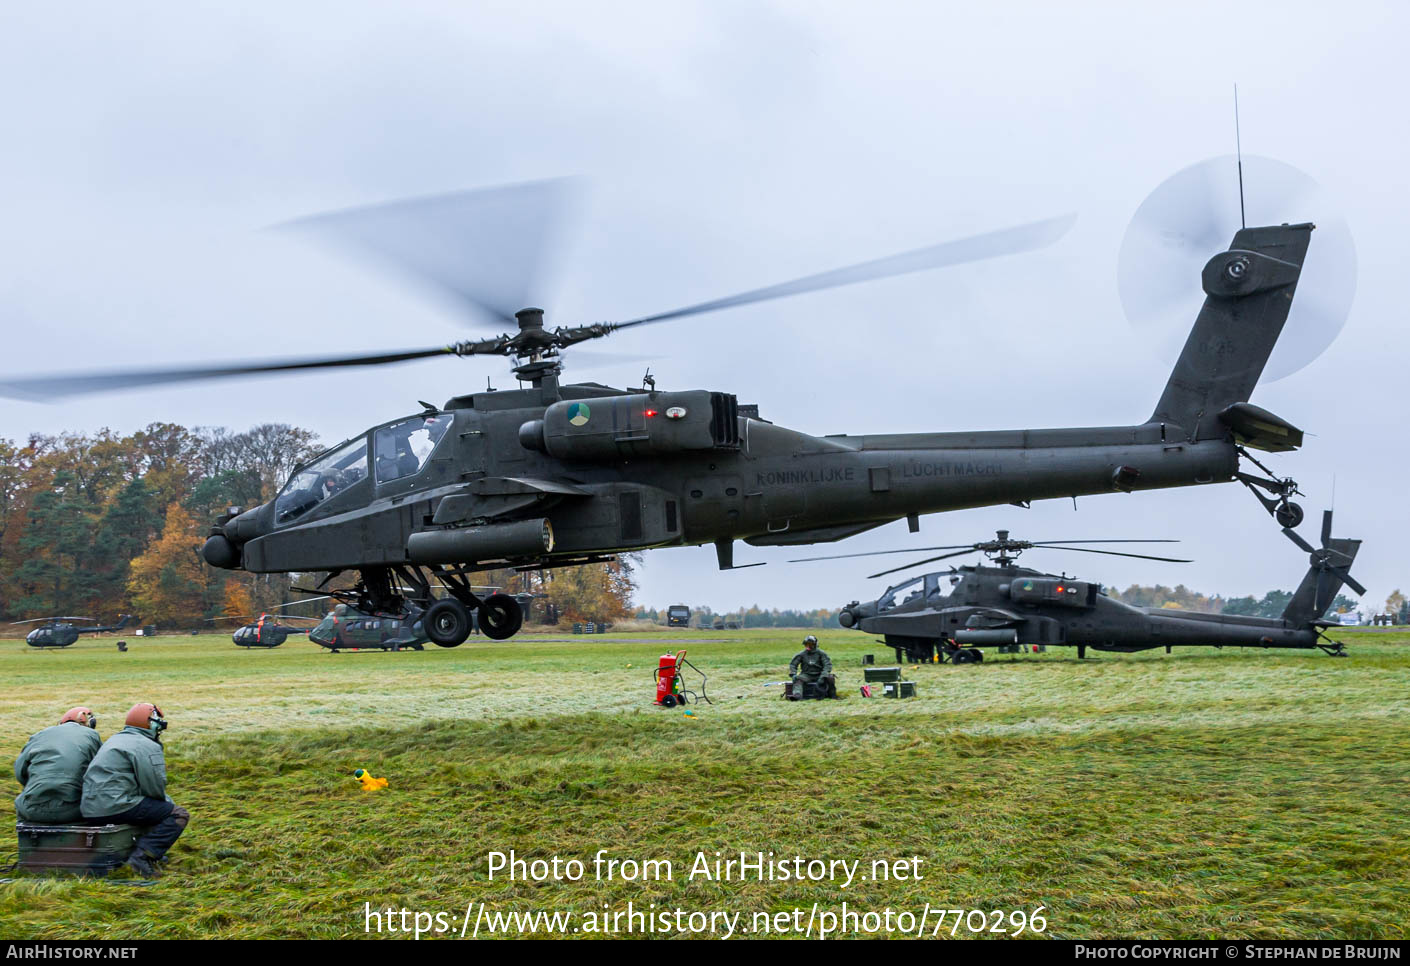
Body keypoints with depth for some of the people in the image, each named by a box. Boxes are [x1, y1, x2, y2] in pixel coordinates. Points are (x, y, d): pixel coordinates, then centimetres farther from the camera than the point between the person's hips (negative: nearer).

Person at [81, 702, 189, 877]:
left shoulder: (113, 740, 26)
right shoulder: (148, 747, -6)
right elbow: (155, 789, -12)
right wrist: (168, 802, 11)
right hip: (116, 808, -10)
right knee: (179, 815, -6)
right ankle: (141, 856, -21)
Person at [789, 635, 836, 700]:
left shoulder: (821, 653, -1)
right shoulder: (801, 654, 4)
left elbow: (827, 665, -8)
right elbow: (793, 664, 6)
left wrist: (823, 676, -22)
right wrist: (793, 674, -13)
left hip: (818, 675, -1)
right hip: (806, 675, 1)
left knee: (830, 678, -27)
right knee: (798, 679, -30)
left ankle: (832, 695, -6)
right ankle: (797, 696, -53)